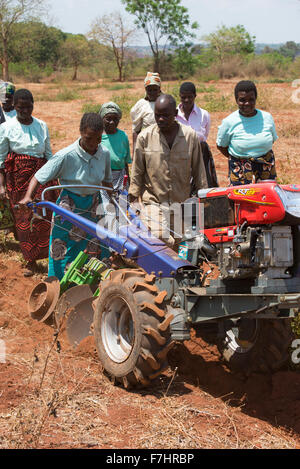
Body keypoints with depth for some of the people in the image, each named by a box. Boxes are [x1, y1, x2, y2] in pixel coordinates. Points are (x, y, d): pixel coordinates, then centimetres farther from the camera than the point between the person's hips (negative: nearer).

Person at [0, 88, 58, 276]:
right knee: (24, 220, 2)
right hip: (18, 176, -2)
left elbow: (49, 155, 13)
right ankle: (31, 260, 15)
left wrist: (55, 180, 11)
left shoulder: (42, 126, 5)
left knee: (44, 217, -3)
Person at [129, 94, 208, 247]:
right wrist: (134, 197, 3)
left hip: (182, 202, 2)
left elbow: (198, 170, 7)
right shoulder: (145, 137, -3)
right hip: (153, 201, -2)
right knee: (157, 240, -20)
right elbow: (137, 171, 4)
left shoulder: (190, 136, -1)